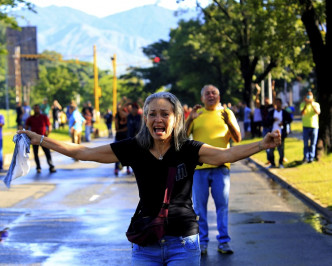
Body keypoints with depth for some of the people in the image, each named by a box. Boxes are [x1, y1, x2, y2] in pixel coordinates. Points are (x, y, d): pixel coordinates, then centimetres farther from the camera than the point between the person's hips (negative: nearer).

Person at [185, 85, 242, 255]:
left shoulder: (226, 113, 8)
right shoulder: (196, 114, 8)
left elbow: (237, 139, 2)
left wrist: (228, 122, -16)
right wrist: (190, 119, -15)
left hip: (220, 166, 0)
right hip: (199, 166, 0)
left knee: (222, 205, 1)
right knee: (199, 206, 3)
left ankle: (223, 241, 6)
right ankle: (202, 242, 9)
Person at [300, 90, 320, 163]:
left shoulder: (316, 104, 5)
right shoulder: (303, 104, 5)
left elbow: (318, 112, -12)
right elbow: (302, 113, -10)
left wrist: (312, 105, -22)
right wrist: (306, 105, -21)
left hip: (314, 126, 0)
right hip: (306, 126, 0)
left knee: (313, 143, 0)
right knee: (306, 143, -3)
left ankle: (311, 158, 4)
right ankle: (306, 157, 1)